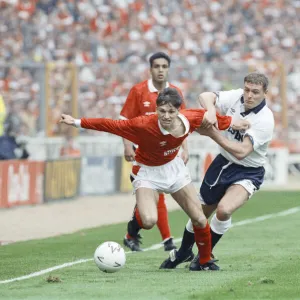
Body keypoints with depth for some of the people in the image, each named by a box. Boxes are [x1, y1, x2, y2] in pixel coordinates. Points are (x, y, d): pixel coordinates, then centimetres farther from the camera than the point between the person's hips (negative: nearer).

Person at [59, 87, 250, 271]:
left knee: (200, 220, 3)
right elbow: (112, 125, -31)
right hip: (148, 172, -4)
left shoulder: (189, 119, -22)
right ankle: (134, 228, 12)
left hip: (174, 168, 4)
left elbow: (205, 116, 0)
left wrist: (231, 123, 13)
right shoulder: (144, 125, -34)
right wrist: (77, 122, -33)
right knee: (149, 221, -27)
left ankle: (206, 261, 28)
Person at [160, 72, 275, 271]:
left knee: (224, 210, -29)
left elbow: (241, 151, -31)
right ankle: (184, 252, 41)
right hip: (223, 163, 5)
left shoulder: (265, 120, -26)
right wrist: (210, 111, -36)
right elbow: (206, 97, -14)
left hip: (248, 173, -5)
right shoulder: (236, 97, -12)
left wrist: (213, 134, -30)